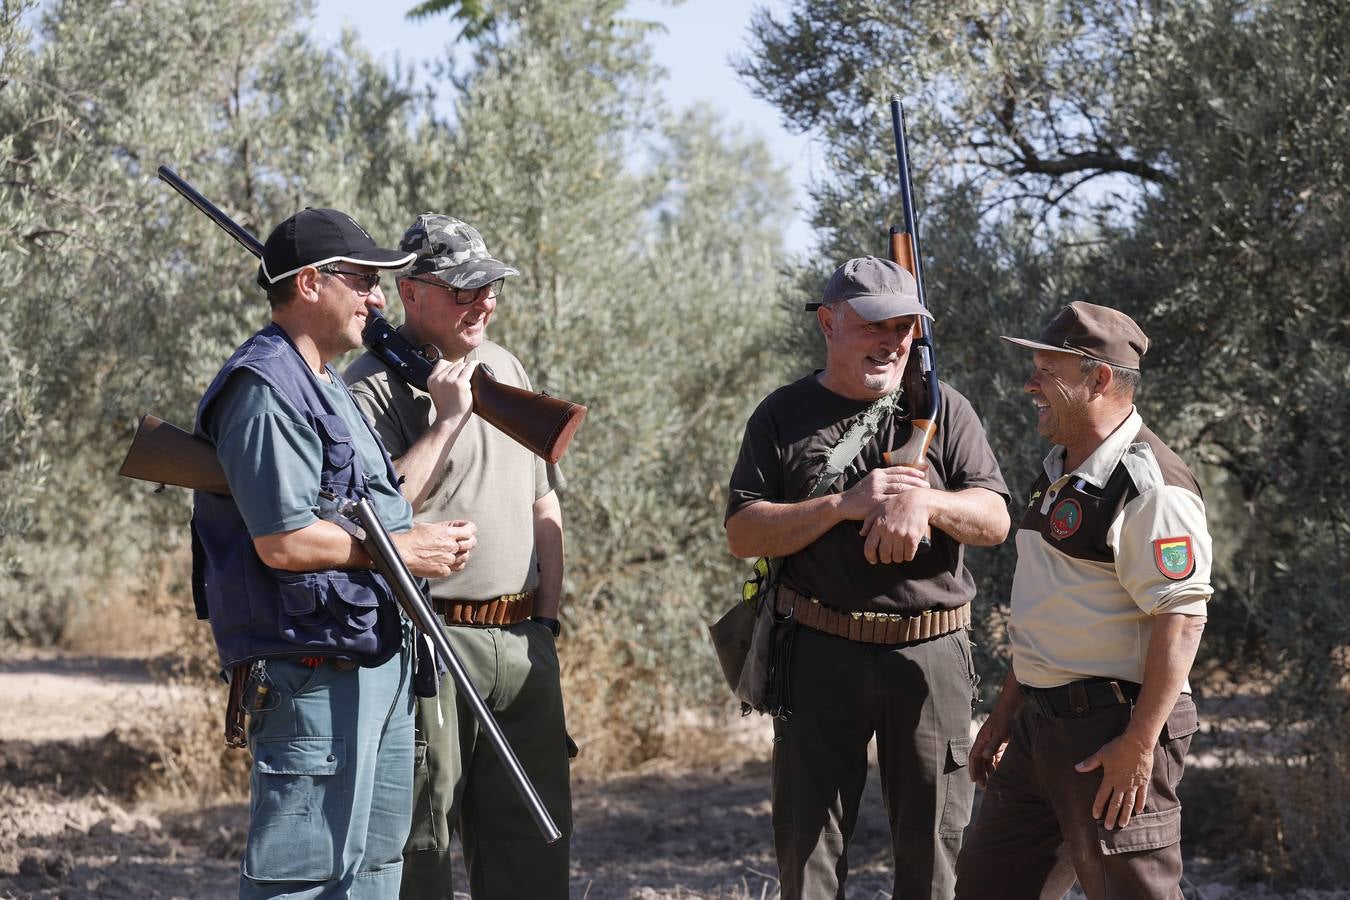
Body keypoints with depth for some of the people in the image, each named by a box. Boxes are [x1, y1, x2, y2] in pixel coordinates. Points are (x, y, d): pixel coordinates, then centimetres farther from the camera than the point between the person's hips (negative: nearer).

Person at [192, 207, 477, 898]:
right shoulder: (267, 388, -15)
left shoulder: (325, 386, 19)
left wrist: (423, 537, 6)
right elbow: (284, 540, -22)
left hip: (376, 659, 11)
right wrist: (401, 550, -12)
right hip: (313, 667, -11)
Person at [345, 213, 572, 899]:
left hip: (521, 640, 7)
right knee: (419, 841, -2)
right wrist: (446, 418, -17)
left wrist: (546, 616, 14)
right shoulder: (376, 384, -7)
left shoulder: (507, 369, 16)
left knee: (535, 838, 11)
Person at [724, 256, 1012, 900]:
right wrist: (843, 505, -16)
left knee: (933, 845, 6)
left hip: (932, 654, 1)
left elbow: (994, 520, 1)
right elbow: (743, 533, -4)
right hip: (821, 652, -1)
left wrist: (925, 501, -19)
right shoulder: (783, 416, 4)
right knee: (807, 845, 4)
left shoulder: (944, 410, 8)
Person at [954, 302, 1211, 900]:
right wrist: (1005, 714, 23)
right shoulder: (1059, 470, 16)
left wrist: (1139, 744, -25)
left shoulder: (1150, 485, -17)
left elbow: (1180, 620, -22)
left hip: (1114, 730, -10)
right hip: (1041, 722, 10)